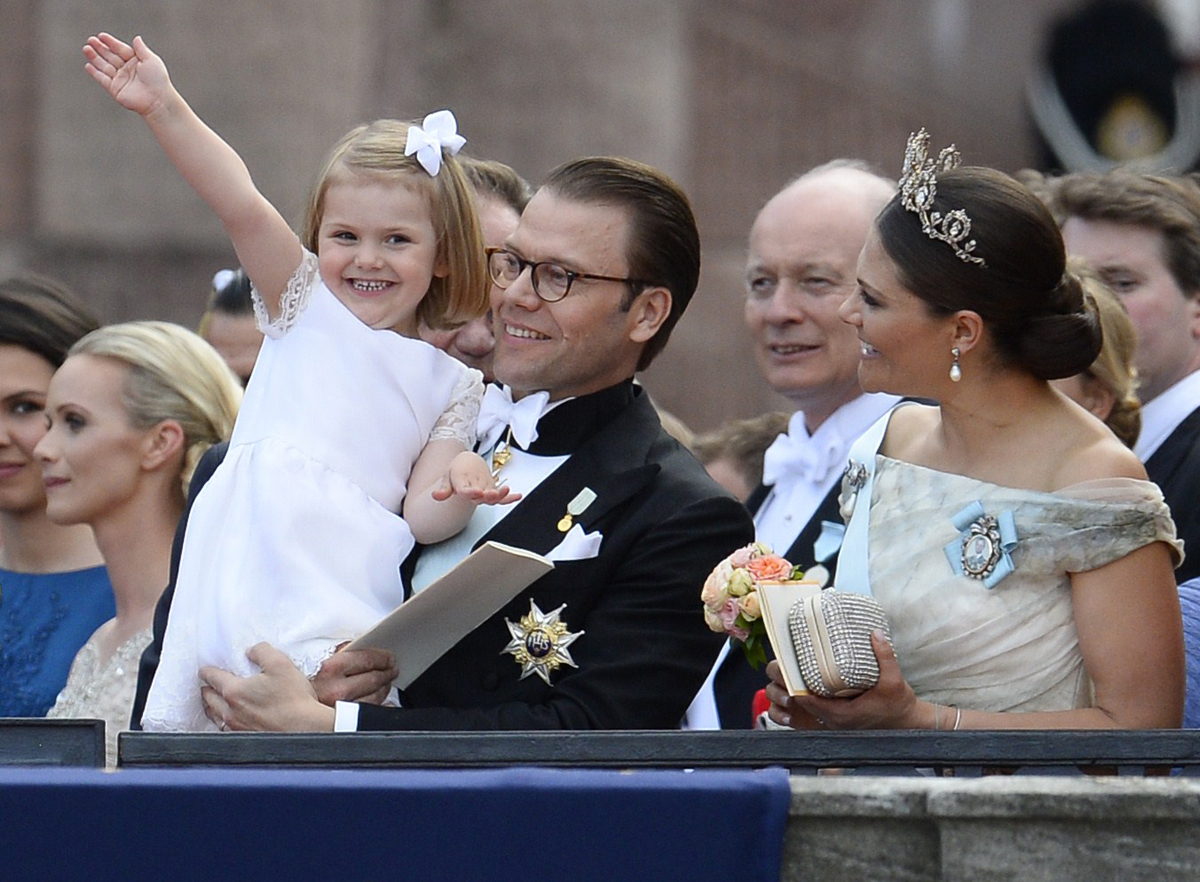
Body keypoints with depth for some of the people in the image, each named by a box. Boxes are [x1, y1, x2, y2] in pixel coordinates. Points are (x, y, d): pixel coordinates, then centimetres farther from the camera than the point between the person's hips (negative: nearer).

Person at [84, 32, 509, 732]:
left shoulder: (452, 386, 18)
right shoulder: (307, 310, 18)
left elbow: (422, 517, 10)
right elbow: (242, 207, 4)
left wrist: (459, 489, -13)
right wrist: (164, 109, -8)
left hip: (349, 596, 0)